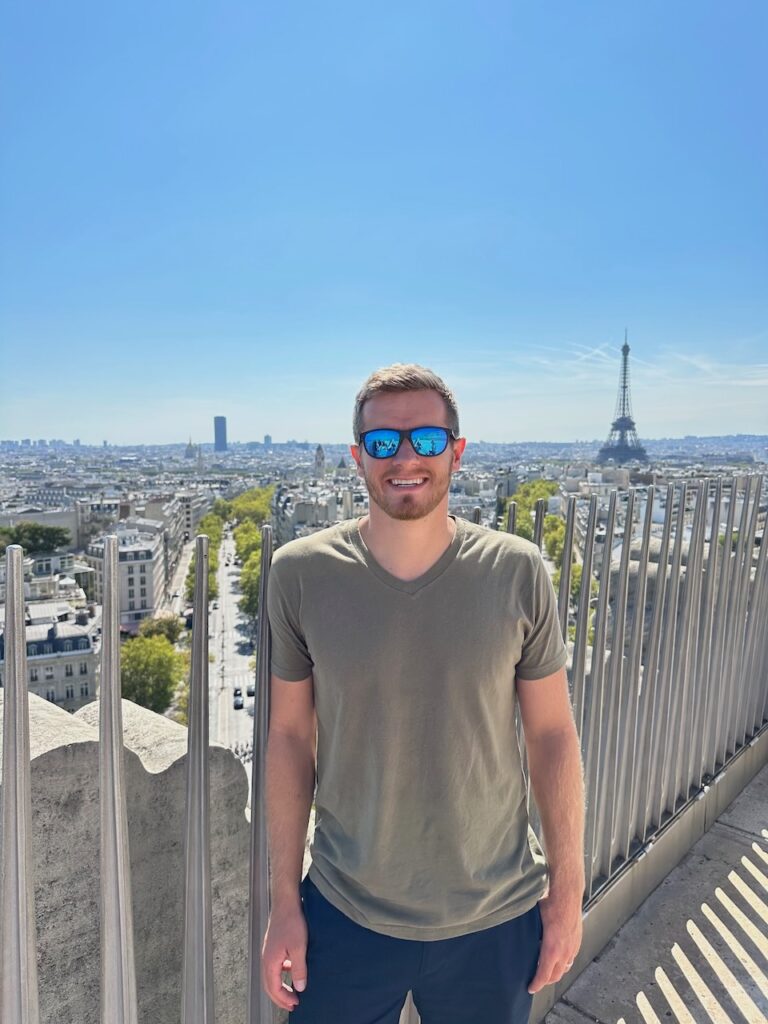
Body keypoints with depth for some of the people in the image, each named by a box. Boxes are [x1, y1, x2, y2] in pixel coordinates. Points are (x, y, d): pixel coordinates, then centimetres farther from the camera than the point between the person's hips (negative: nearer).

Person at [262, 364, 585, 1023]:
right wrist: (284, 901, 0)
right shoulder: (300, 574, -12)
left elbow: (553, 733, -4)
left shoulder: (518, 573, -12)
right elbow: (291, 735, -5)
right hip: (344, 914, 0)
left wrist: (568, 892, 1)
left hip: (495, 920, 1)